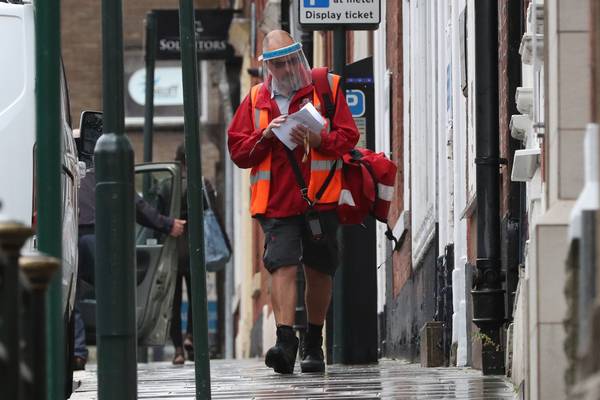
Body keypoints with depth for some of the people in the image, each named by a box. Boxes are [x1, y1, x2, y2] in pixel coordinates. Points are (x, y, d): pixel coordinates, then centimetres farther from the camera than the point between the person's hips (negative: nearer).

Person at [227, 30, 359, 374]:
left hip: (320, 198, 0)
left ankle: (314, 344, 22)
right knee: (283, 267, -15)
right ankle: (285, 342, -24)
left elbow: (348, 136, -1)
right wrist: (266, 136, -9)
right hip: (277, 201, 0)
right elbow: (238, 150, 8)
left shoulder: (327, 89, 6)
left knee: (318, 271, 8)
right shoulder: (256, 100, 12)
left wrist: (318, 139, -18)